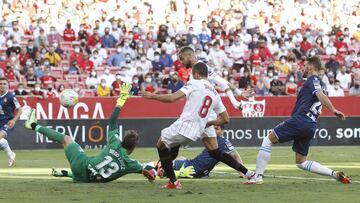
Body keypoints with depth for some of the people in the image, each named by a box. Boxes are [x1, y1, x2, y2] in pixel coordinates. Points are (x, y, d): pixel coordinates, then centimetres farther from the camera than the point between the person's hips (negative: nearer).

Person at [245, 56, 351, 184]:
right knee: (301, 163, 14)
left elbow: (320, 95, -18)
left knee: (268, 140, 1)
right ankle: (335, 174, 3)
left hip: (300, 120, -9)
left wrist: (333, 110, -31)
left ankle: (258, 176, -5)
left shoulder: (313, 79, -1)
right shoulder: (320, 84, 25)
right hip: (311, 127, 9)